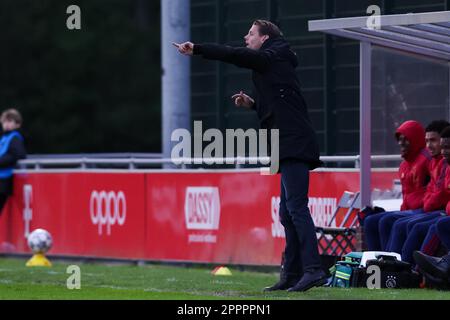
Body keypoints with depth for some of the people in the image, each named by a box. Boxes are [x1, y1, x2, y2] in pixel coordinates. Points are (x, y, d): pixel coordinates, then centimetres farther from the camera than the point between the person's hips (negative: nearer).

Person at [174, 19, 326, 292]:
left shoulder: (270, 58, -2)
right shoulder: (276, 64, 26)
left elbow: (233, 55, -11)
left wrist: (196, 49, -5)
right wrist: (253, 104, 21)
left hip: (294, 144, -10)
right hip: (291, 148, 10)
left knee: (296, 207, -17)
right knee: (288, 212, 11)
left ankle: (313, 269, -23)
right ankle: (292, 274, 12)